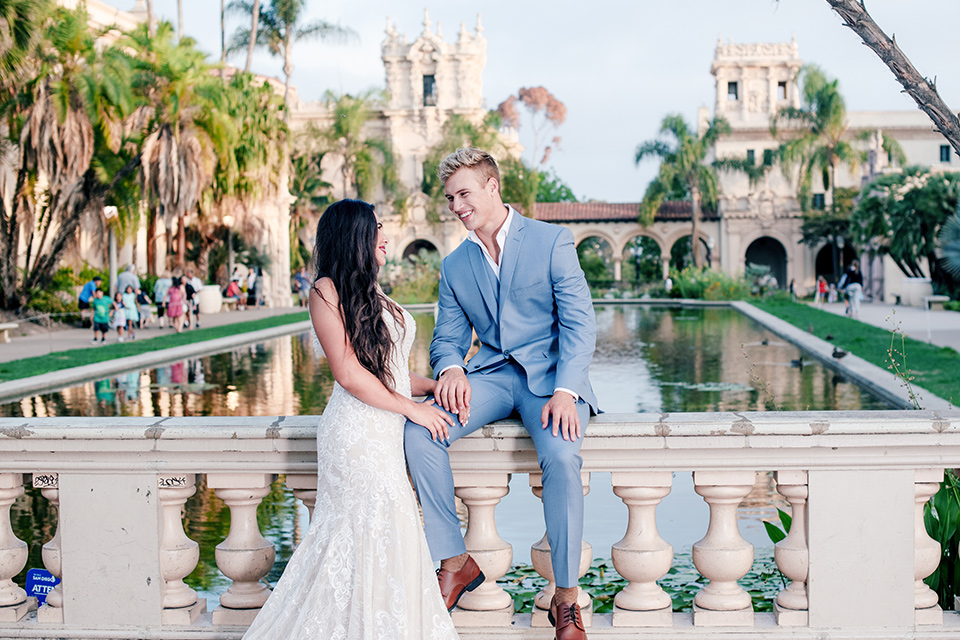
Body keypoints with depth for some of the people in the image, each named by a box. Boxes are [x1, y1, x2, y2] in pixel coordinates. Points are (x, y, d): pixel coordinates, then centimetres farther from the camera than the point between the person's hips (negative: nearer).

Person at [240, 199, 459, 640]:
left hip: (385, 433, 8)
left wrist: (438, 386, 9)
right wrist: (410, 407, -8)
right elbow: (348, 373, -12)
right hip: (356, 433, -8)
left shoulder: (373, 297, 22)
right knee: (383, 523, -16)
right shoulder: (327, 291, -4)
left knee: (349, 536, 4)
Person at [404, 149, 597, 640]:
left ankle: (566, 599, -17)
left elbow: (580, 322, -6)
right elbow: (447, 337, 13)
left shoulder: (552, 240, 1)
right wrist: (451, 369, -13)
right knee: (418, 430, -25)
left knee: (561, 457, -33)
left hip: (550, 373, -4)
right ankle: (454, 562, -12)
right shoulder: (454, 265, 16)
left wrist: (565, 390, -22)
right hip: (489, 374, 4)